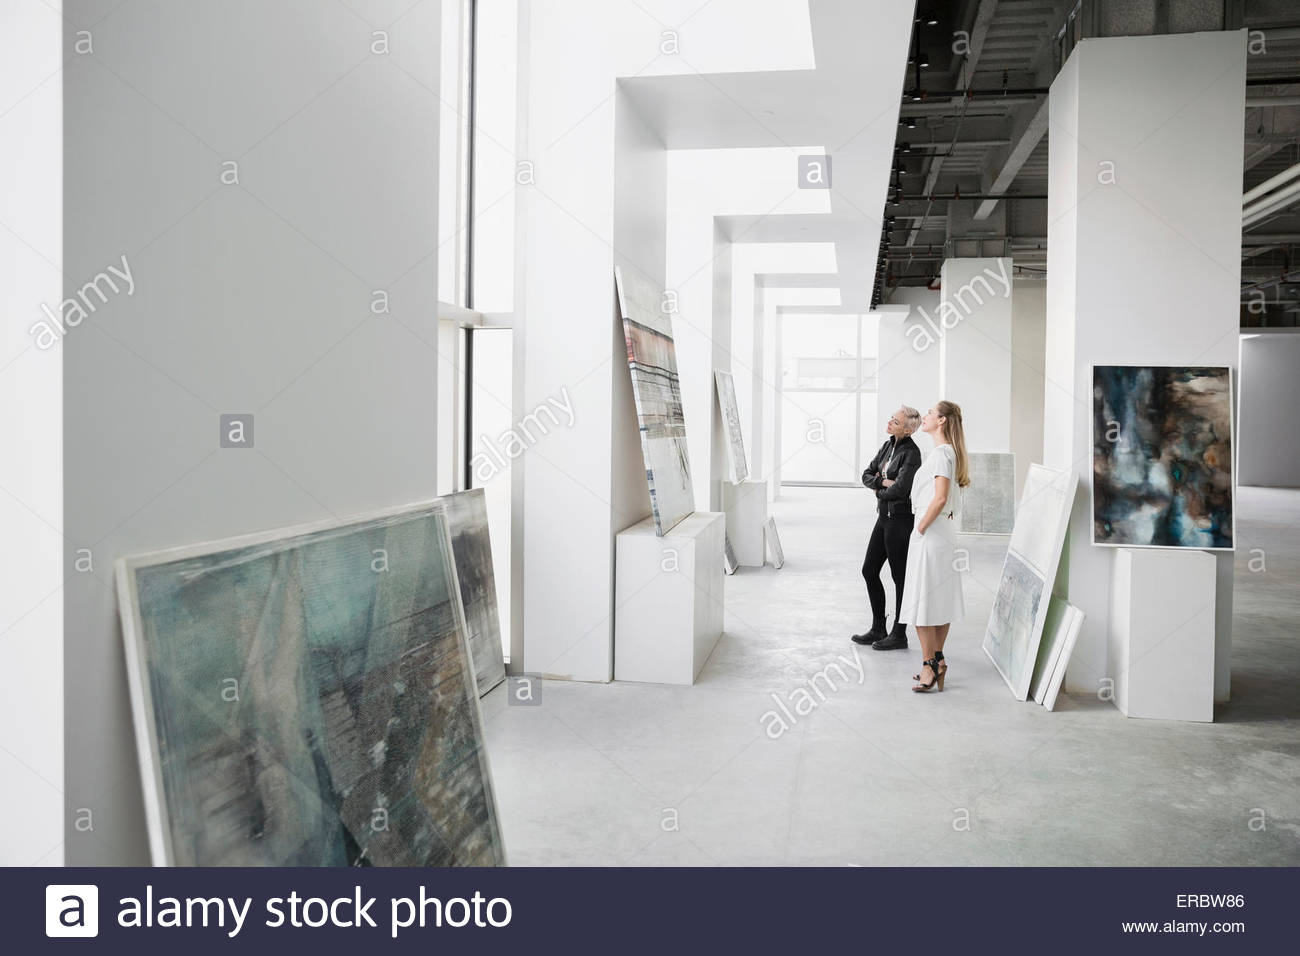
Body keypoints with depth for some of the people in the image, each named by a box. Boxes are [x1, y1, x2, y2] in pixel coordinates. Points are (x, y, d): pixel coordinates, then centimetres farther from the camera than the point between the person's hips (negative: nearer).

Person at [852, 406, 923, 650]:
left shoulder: (911, 453, -16)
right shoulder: (888, 445, 9)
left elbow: (900, 489, -25)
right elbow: (866, 475, 9)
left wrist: (880, 492, -6)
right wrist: (883, 481, -10)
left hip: (900, 519, -9)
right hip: (884, 517, 9)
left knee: (899, 576, 1)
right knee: (869, 571, 12)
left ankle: (899, 635, 13)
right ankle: (878, 630, 23)